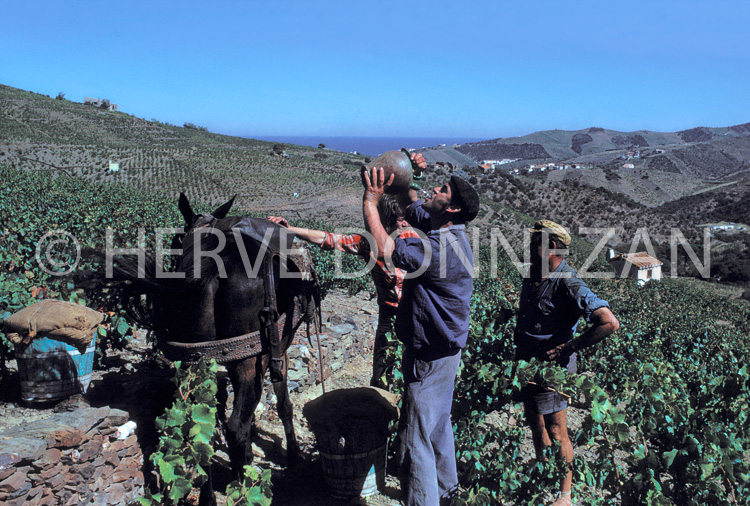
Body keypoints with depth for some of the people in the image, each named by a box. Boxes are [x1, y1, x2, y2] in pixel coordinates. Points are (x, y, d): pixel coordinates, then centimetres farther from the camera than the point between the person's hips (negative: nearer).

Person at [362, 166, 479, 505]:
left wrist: (371, 200, -23)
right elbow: (413, 207, 19)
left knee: (416, 438, 1)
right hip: (441, 349, 11)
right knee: (437, 424, 27)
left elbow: (382, 248, -32)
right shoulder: (445, 231, 2)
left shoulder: (441, 248, -28)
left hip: (431, 356, -11)